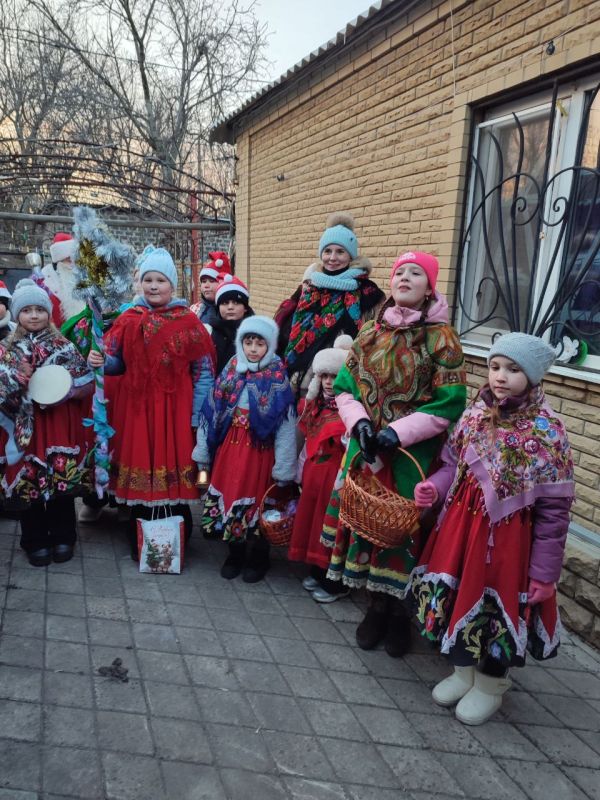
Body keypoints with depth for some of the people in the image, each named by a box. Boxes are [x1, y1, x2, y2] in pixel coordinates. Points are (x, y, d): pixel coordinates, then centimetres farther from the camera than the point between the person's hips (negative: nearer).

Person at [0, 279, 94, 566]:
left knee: (62, 482, 4)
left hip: (61, 428, 0)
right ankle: (36, 542, 21)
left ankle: (63, 538, 22)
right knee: (27, 483, 4)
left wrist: (64, 393, -14)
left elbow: (88, 386, 3)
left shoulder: (64, 346, 4)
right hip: (24, 430, 1)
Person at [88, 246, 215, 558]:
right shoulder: (127, 320, 5)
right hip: (136, 408, 3)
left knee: (175, 469, 1)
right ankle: (139, 541, 23)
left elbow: (204, 372, -3)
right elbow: (116, 364, 13)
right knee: (140, 467, 7)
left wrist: (196, 415, -7)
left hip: (176, 410, -2)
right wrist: (99, 362, -10)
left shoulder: (189, 321, -2)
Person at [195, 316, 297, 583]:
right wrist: (203, 452, 6)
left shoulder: (277, 380, -8)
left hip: (260, 451, -3)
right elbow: (211, 415, 6)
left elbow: (285, 425, -10)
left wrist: (283, 468, -12)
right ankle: (235, 554, 31)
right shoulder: (230, 372, 3)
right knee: (228, 498, 10)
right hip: (230, 448, 4)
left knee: (256, 503, 5)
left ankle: (257, 559, 26)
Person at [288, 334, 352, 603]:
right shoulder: (316, 405, 10)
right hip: (314, 470, 8)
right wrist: (302, 471, 19)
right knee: (310, 518, 16)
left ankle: (336, 583, 20)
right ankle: (318, 572, 35)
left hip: (336, 473, -8)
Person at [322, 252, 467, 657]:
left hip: (413, 454, -4)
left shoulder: (441, 337, -5)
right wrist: (358, 421, -11)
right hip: (366, 448, 4)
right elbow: (345, 387, 8)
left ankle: (401, 610, 26)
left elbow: (449, 405, -10)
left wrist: (397, 432, -17)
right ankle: (377, 605, 29)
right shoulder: (371, 331, 8)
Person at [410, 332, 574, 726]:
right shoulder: (476, 414, -1)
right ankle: (463, 671, 42)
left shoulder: (547, 431, -17)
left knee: (498, 605, 10)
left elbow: (554, 511, -13)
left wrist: (544, 572, -11)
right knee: (460, 597, 17)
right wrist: (435, 487, -11)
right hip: (463, 526, 5)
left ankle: (490, 685, 37)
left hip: (508, 538, -5)